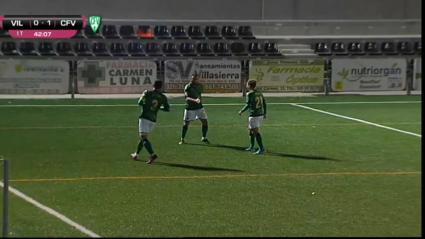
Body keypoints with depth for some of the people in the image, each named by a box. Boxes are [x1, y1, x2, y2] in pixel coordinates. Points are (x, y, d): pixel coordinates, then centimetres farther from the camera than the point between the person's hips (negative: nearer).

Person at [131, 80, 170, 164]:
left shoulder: (148, 93, -5)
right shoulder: (163, 97, 6)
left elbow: (140, 103, -3)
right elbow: (167, 108, 9)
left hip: (144, 117, -5)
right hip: (153, 120, 6)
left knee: (143, 137, -12)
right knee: (143, 137, 20)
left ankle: (152, 154, -29)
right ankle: (136, 154, 30)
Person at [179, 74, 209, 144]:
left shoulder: (199, 86, 1)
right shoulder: (187, 87, -14)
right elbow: (186, 97, -28)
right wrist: (194, 100, -42)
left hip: (199, 107, 4)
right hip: (189, 108, -4)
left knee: (205, 122, 1)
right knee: (186, 123, -3)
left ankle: (204, 138, 18)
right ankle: (182, 139, 10)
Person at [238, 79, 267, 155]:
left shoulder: (250, 94, -9)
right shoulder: (259, 93, 12)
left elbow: (248, 105, -14)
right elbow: (264, 104, 13)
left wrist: (241, 111, -1)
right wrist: (264, 113, 22)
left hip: (254, 115, -8)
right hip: (260, 115, 8)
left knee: (256, 132, -8)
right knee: (250, 129, 23)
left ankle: (262, 149, -13)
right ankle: (251, 146, 32)